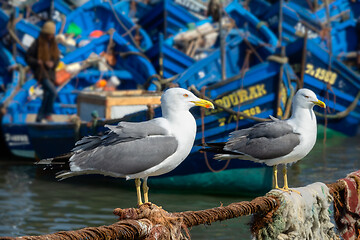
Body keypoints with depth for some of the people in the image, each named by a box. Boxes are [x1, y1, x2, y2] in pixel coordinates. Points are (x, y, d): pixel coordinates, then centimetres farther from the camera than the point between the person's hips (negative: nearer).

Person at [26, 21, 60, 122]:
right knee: (53, 92, -23)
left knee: (47, 96, 12)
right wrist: (37, 62, -25)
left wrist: (52, 63, -14)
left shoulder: (53, 44, 6)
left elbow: (57, 59, 9)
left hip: (50, 73, 7)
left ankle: (39, 119, 26)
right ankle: (47, 114, -9)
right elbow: (28, 57, -8)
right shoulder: (37, 43, -11)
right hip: (40, 72, -7)